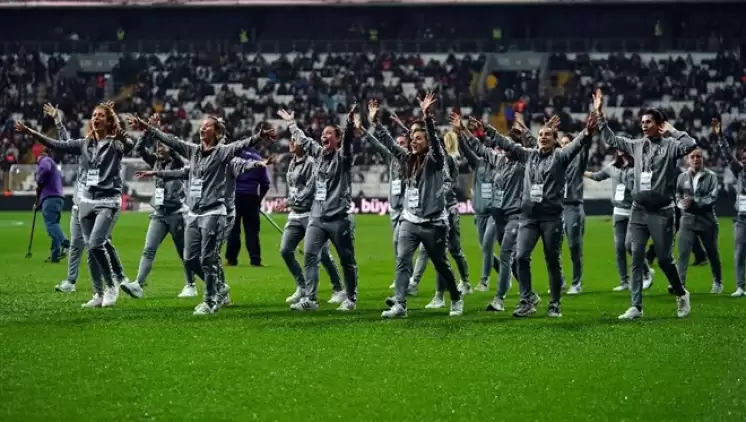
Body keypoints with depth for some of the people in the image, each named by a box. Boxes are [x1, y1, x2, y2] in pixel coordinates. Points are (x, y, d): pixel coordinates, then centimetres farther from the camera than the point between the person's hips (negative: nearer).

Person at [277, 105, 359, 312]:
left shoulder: (342, 156, -3)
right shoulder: (319, 153, 14)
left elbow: (348, 140, -22)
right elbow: (304, 140, 29)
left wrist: (350, 122, -39)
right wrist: (292, 123, 39)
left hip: (339, 218, -6)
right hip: (317, 217, 6)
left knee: (347, 260, 3)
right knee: (309, 255, -5)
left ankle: (350, 299, 14)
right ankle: (309, 298, -6)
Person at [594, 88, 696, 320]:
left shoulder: (670, 146, -6)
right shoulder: (637, 145, 9)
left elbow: (691, 145, -25)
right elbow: (611, 140, 17)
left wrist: (672, 131, -13)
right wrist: (600, 114, 12)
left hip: (661, 212, -5)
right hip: (638, 210, 5)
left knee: (664, 259, 0)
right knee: (636, 259, 0)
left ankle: (681, 294, 25)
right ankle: (636, 306, 1)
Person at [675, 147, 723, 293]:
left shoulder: (711, 176, -3)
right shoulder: (682, 177, 5)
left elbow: (712, 197, -12)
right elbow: (677, 195, 11)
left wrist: (694, 201, -22)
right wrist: (682, 203, -10)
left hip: (707, 220, -1)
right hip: (688, 219, 1)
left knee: (712, 253, 11)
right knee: (683, 252, -12)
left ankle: (718, 283, 28)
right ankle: (680, 283, -17)